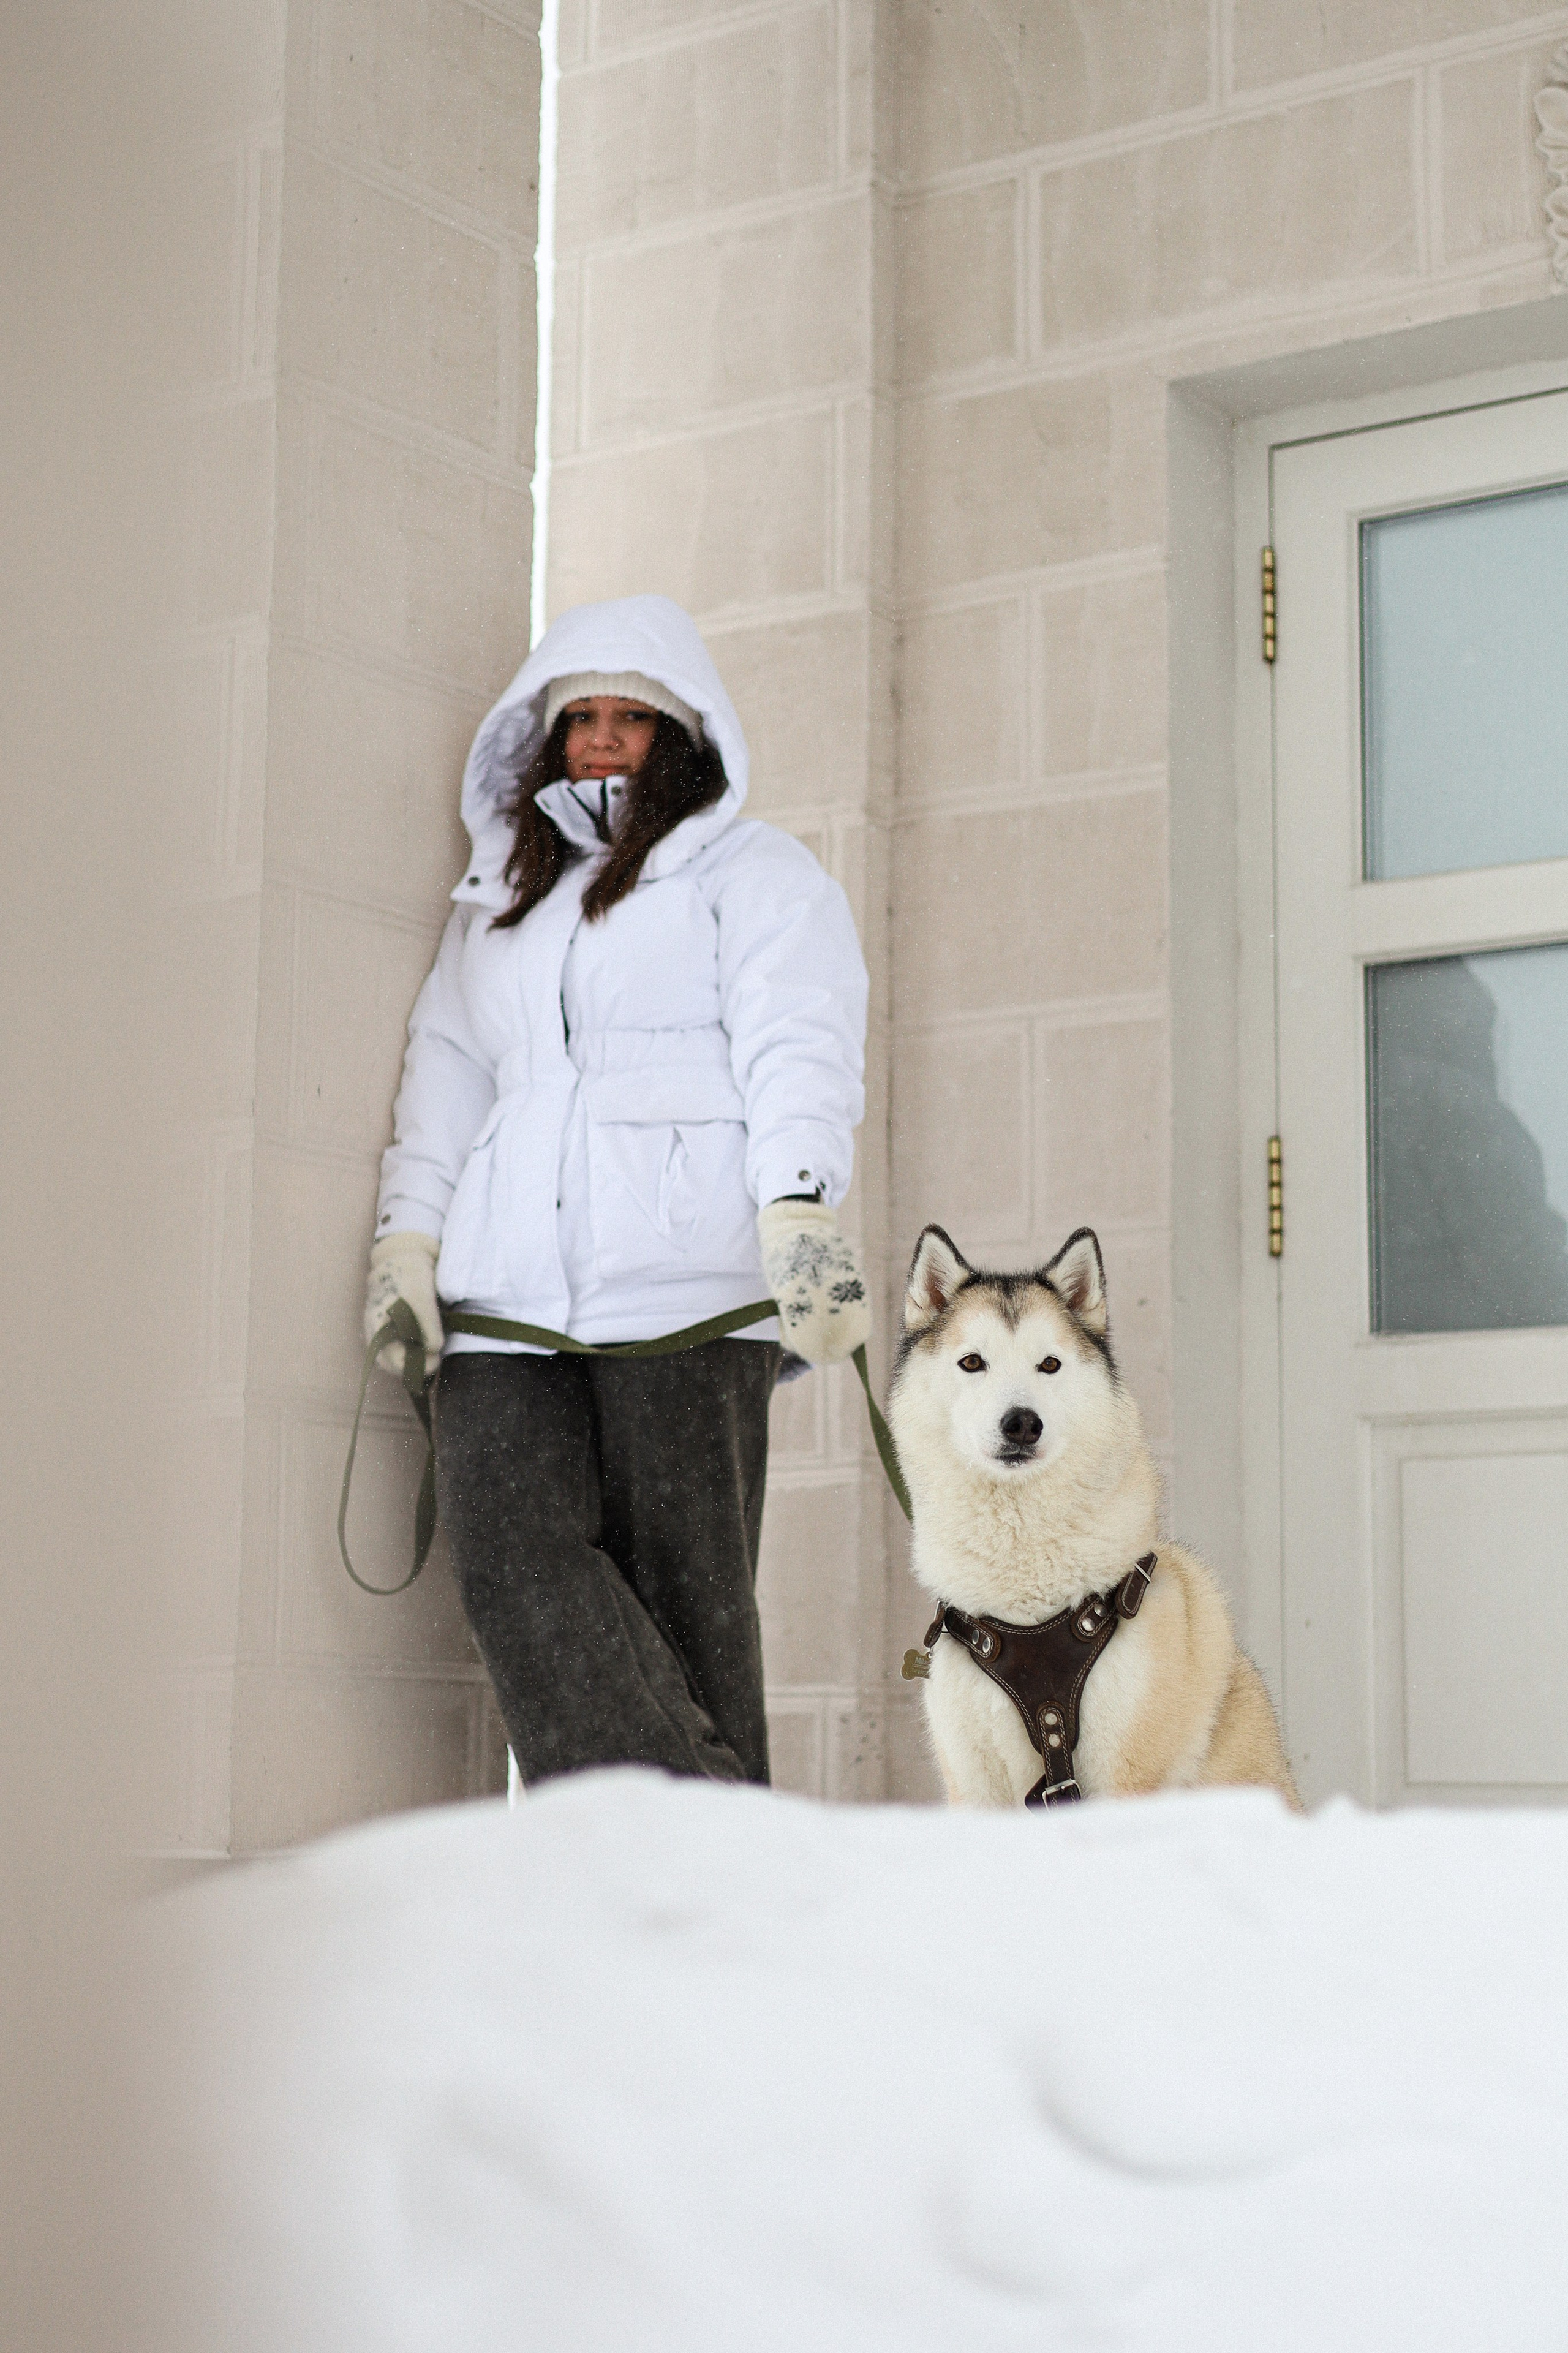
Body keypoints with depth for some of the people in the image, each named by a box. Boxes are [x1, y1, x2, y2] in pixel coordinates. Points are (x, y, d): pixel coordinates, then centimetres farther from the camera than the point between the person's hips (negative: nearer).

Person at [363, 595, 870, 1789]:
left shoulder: (754, 870, 12)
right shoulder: (498, 898, 30)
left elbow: (799, 1048, -2)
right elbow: (449, 1068, 25)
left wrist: (800, 1209, -18)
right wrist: (406, 1240, 10)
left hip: (685, 1285, -4)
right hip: (506, 1294, 5)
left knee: (685, 1592, -10)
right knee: (514, 1556, -15)